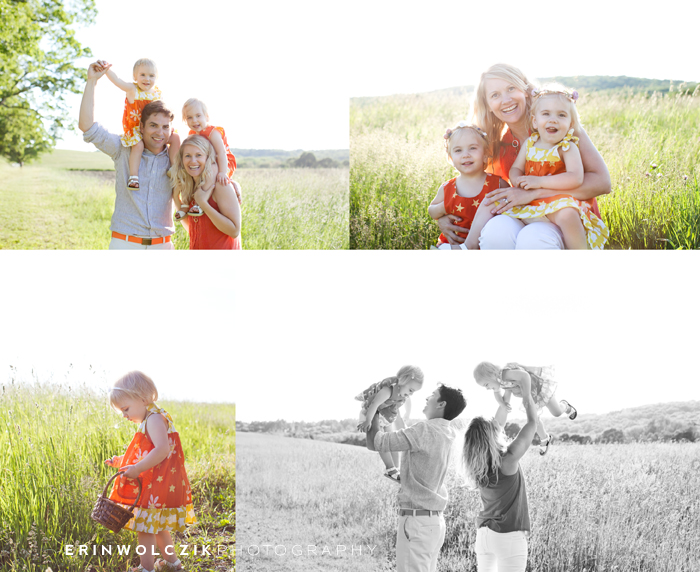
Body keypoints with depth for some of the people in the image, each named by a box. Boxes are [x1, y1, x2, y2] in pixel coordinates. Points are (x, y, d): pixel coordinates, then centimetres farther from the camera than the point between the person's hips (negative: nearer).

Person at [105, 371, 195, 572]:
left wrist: (137, 468, -27)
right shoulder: (148, 422, 17)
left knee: (145, 527, -6)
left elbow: (162, 450, -31)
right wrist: (122, 461, 18)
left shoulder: (154, 419, -16)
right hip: (153, 486, 11)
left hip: (157, 486, -11)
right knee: (158, 527, 21)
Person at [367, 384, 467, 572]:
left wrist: (372, 412, 0)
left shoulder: (426, 430, -17)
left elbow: (374, 443, -14)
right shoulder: (446, 433, 7)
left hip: (417, 520, -9)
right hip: (434, 519, 9)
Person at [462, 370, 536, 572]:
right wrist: (526, 393, 2)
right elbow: (532, 423, -9)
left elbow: (499, 424, 13)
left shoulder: (479, 464, 0)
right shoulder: (507, 461, -18)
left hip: (484, 533, 7)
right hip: (509, 535, -7)